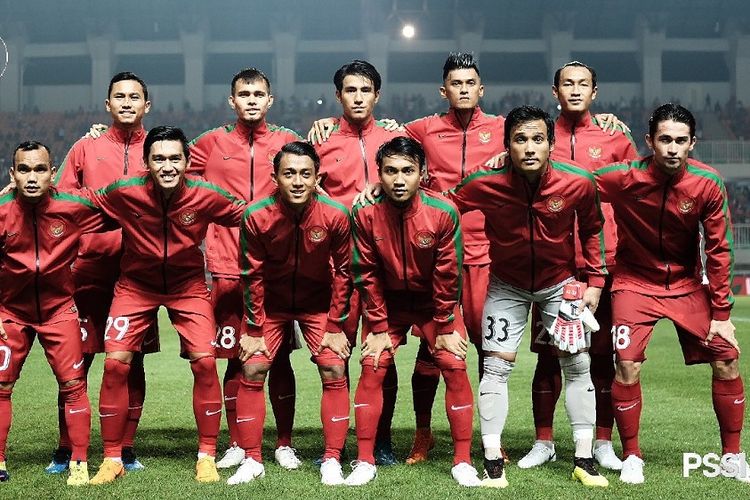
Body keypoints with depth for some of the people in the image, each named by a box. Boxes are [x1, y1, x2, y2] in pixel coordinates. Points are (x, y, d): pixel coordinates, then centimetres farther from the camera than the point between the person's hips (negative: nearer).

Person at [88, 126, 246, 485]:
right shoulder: (124, 193, -20)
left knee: (205, 361, -13)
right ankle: (112, 459, 6)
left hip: (188, 284, 0)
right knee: (115, 362, -10)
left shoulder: (206, 196, -20)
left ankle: (207, 457, 4)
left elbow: (246, 215, -4)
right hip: (135, 284, 0)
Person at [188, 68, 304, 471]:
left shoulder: (288, 142, 8)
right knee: (237, 359, 4)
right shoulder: (211, 144, 7)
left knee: (279, 358, 4)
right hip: (229, 269, 0)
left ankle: (284, 445, 15)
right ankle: (236, 445, 15)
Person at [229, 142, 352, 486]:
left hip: (318, 302, 0)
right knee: (252, 369, -7)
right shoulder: (256, 217, -23)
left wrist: (335, 327, -9)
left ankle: (332, 461, 1)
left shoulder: (335, 215, -23)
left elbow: (342, 272, -11)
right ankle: (252, 461, 6)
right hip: (271, 302, 0)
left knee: (334, 370, -10)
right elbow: (252, 275, -11)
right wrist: (254, 329, -7)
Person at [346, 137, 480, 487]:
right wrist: (378, 327, -8)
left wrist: (445, 327, -10)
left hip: (434, 300, -1)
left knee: (455, 368, -8)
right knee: (371, 369, -7)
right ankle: (365, 462, 2)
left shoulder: (443, 213, -23)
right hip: (388, 301, 1)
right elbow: (366, 274, -11)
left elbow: (448, 274, -14)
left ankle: (463, 462, 2)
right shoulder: (366, 214, -20)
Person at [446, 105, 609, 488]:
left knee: (577, 364, 3)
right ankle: (493, 463, 4)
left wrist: (595, 280, -2)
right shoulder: (484, 184, -25)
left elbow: (591, 229, -1)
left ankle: (584, 462, 14)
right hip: (507, 284, -1)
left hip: (560, 282, 1)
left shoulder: (578, 184, -21)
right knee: (496, 365, -5)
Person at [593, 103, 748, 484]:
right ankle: (632, 457, 5)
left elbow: (719, 250, -8)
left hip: (687, 284, 2)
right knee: (627, 366, -15)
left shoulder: (708, 184, -15)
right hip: (635, 282, -2)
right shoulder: (623, 178, -20)